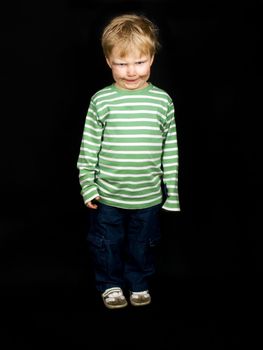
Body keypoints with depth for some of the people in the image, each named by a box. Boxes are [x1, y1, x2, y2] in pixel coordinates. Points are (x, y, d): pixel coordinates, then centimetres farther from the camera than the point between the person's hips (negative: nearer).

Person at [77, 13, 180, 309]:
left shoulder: (162, 101, -4)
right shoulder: (101, 101, -9)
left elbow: (171, 150, 2)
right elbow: (89, 146, -3)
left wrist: (172, 192, 4)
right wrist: (87, 186, -4)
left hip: (148, 195, 1)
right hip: (107, 194, -1)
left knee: (143, 244, 18)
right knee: (107, 243, 15)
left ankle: (140, 284, 41)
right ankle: (110, 284, 38)